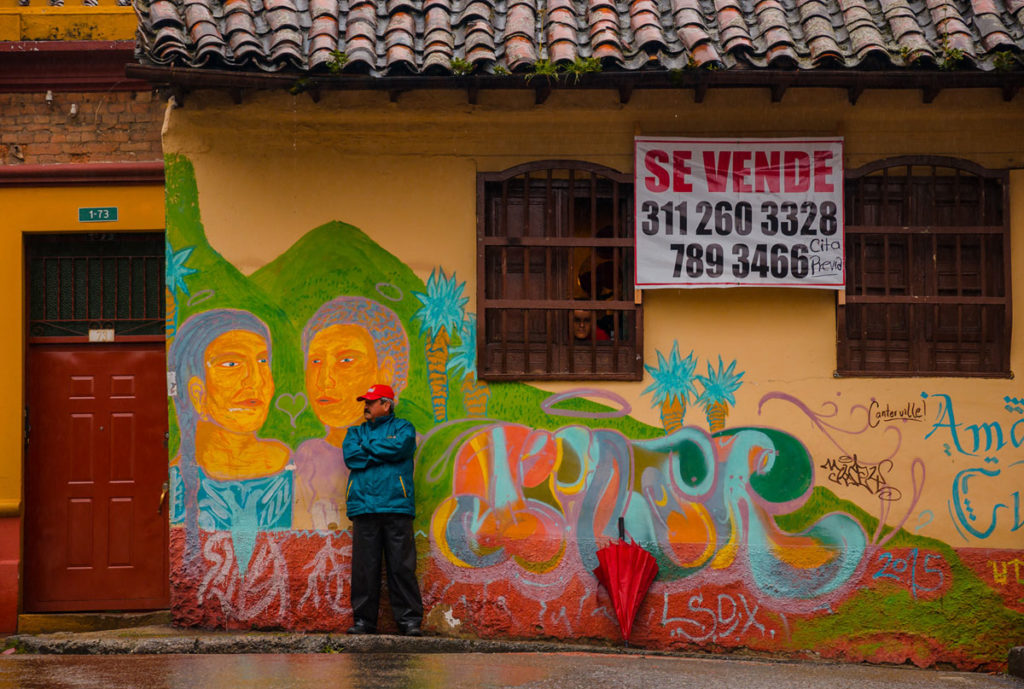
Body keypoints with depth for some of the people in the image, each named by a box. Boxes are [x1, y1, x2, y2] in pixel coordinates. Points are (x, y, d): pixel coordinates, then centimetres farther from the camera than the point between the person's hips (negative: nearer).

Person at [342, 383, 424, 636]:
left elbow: (398, 447, -9)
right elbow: (350, 456, 3)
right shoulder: (356, 431, 23)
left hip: (396, 508, -3)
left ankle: (409, 620, -2)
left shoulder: (402, 428, 14)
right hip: (364, 508, 3)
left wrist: (368, 448, 3)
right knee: (364, 568, 0)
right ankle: (364, 620, 7)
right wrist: (382, 453, -1)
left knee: (402, 567, -5)